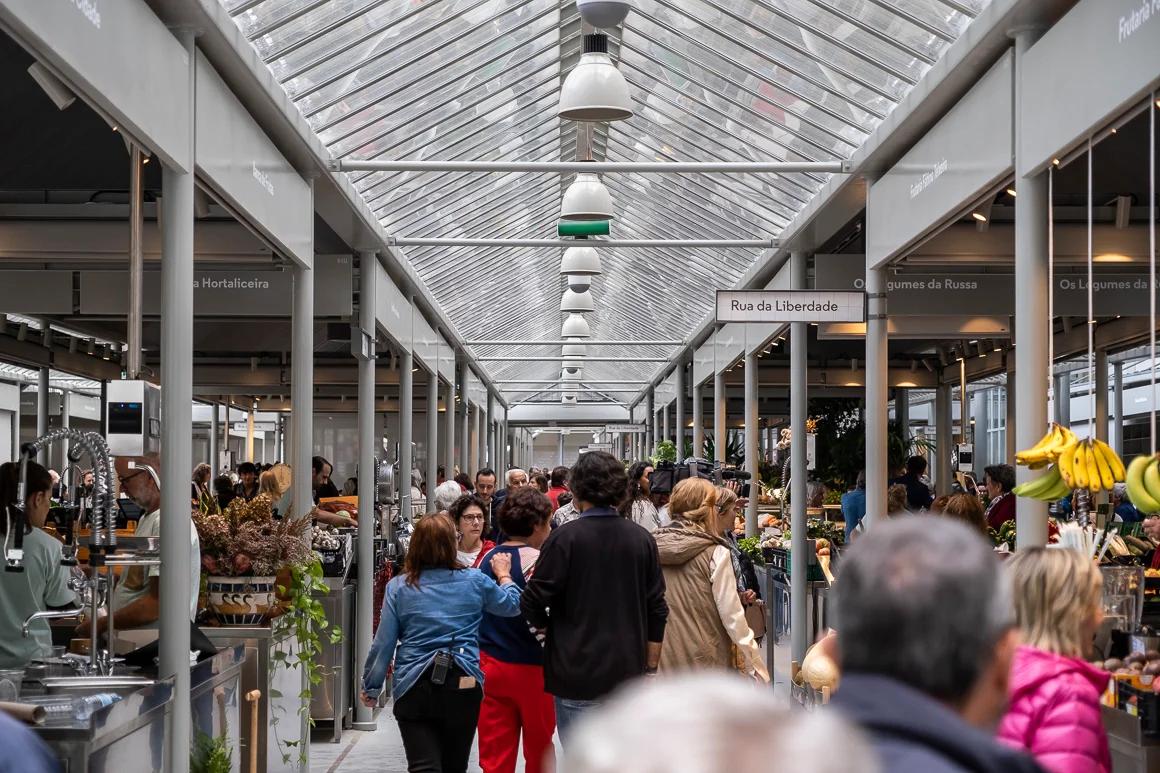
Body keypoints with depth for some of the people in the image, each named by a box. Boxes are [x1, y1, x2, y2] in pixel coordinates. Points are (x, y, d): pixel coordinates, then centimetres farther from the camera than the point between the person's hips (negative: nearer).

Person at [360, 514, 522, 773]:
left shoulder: (398, 587, -1)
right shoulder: (474, 582, 1)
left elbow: (384, 643, -1)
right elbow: (512, 605, 17)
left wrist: (371, 687, 10)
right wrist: (503, 575, 34)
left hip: (413, 688, -1)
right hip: (463, 685, 1)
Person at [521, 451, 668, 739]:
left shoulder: (565, 537, -11)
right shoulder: (642, 539, 4)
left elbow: (532, 604, -11)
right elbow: (657, 610, 7)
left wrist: (550, 625, 10)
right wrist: (651, 667, 15)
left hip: (578, 673, -4)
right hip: (629, 672, 4)